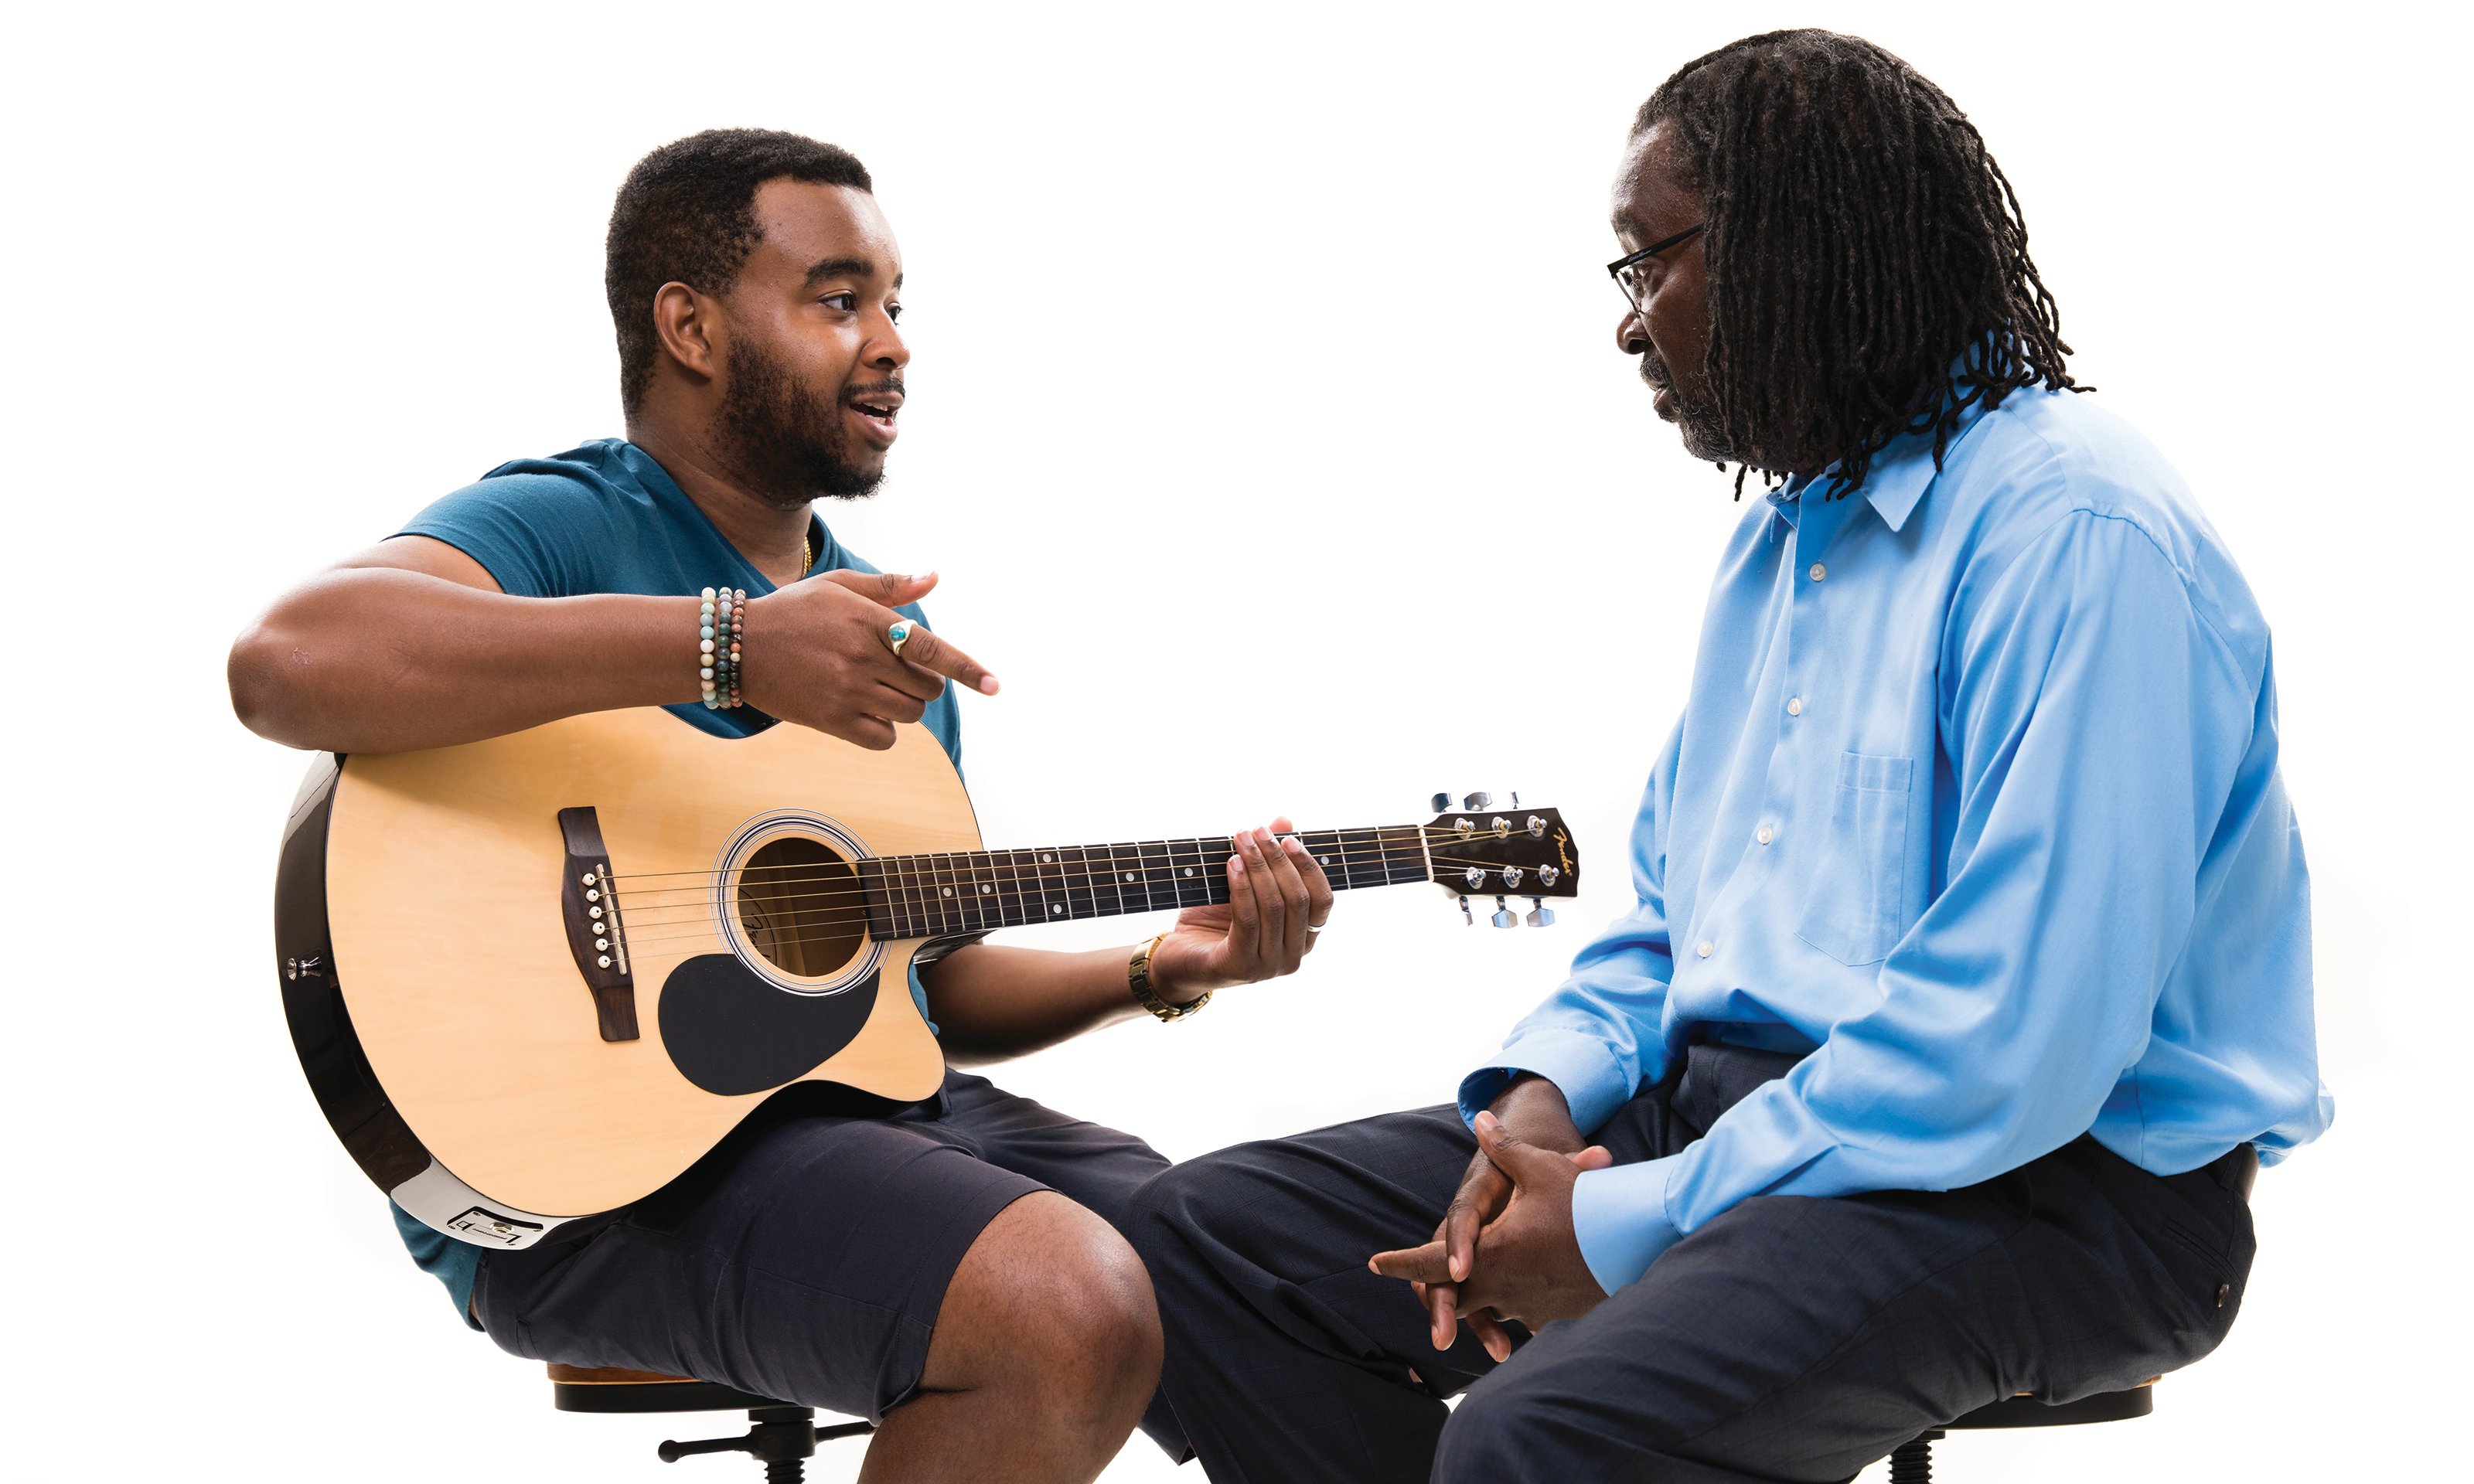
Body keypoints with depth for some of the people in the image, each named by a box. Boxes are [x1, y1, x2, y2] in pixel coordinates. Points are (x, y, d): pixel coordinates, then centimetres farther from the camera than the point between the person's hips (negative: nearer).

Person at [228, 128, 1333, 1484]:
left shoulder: (885, 630, 20)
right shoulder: (565, 528, -7)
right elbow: (290, 663, -30)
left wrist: (1163, 971, 6)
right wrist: (732, 649, -32)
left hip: (870, 1096, 8)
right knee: (1075, 1311, -29)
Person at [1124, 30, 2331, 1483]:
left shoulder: (2073, 533, -16)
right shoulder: (1783, 533, 18)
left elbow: (2016, 1046, -25)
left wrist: (1630, 1226, -19)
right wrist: (1547, 1093, 3)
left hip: (2039, 1180, -10)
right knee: (1205, 1238, -1)